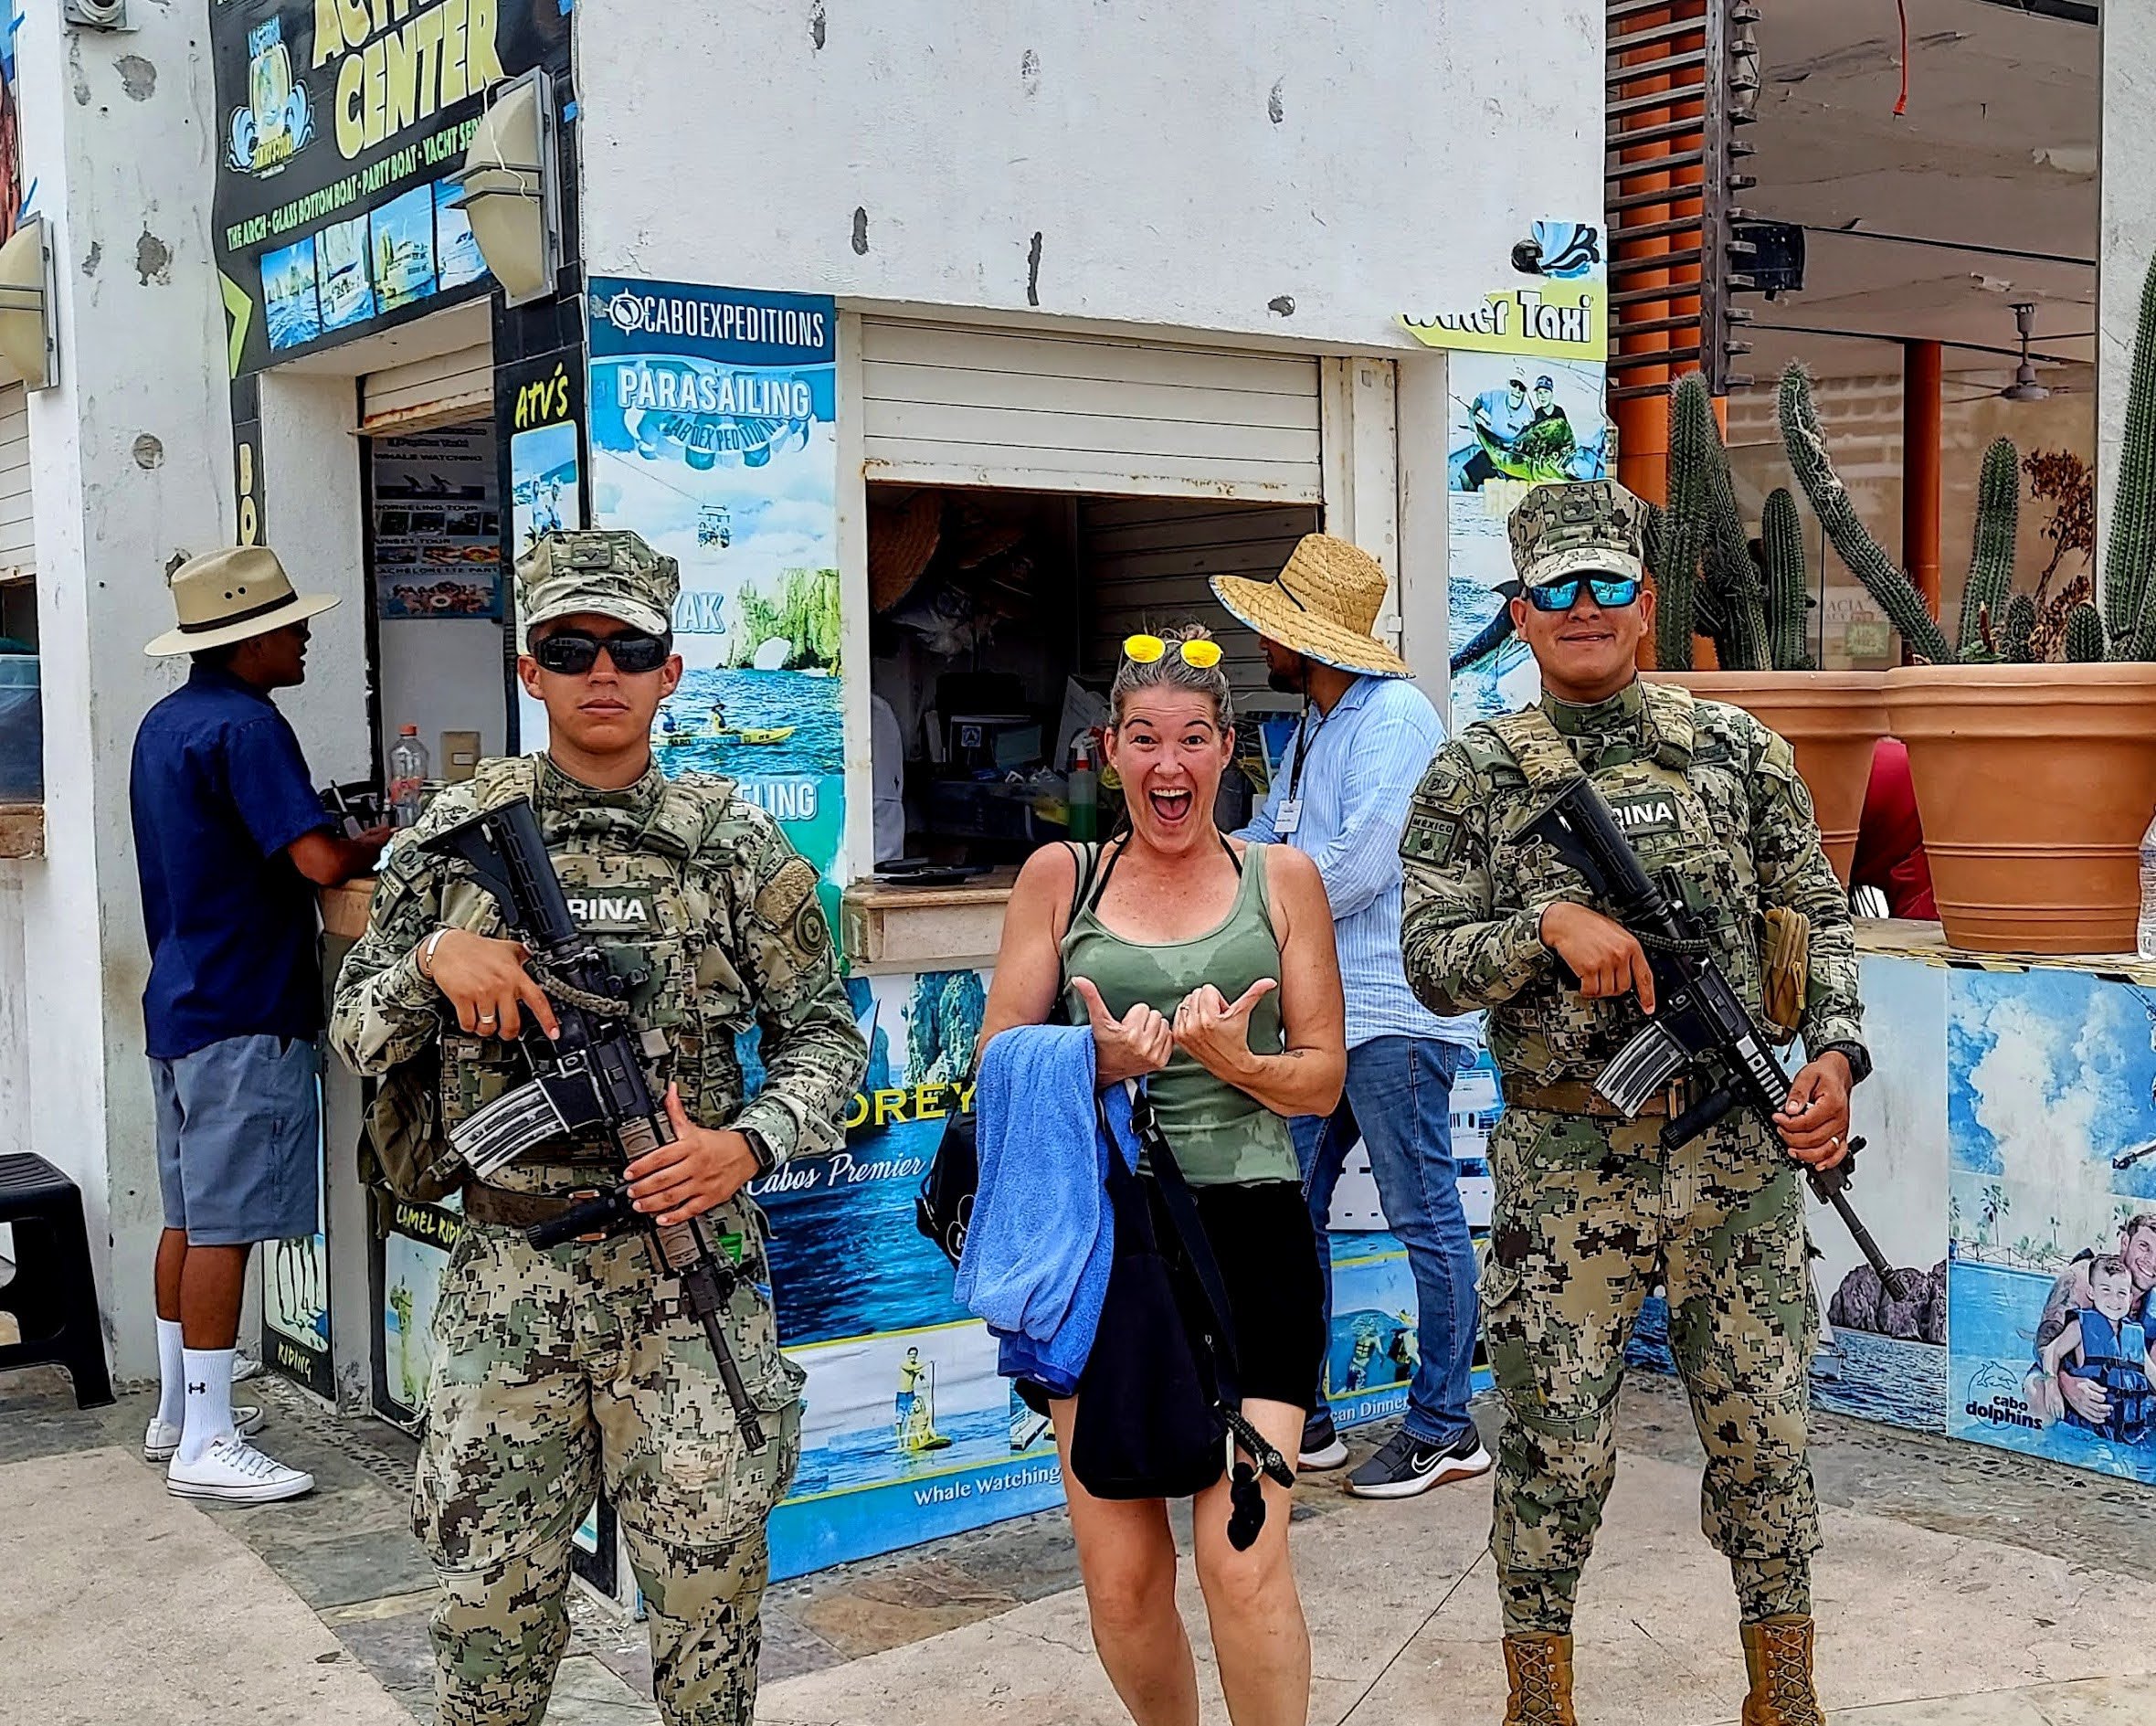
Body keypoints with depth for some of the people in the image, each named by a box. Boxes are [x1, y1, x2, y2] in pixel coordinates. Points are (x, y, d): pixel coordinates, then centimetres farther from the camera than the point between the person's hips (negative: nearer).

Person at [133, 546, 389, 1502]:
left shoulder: (165, 724, 14)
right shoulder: (245, 726, -17)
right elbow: (319, 862, -25)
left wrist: (335, 828, 16)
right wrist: (382, 843, -4)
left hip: (179, 1001, 10)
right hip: (244, 1014, -10)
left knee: (189, 1215, 16)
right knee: (225, 1225, -5)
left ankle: (177, 1410, 26)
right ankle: (206, 1445, 0)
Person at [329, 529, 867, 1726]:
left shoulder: (734, 844, 1)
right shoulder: (457, 832, 4)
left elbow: (823, 1036, 4)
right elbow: (355, 1036, 7)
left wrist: (747, 1145, -13)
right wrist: (435, 960, -13)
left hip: (690, 1269, -1)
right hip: (506, 1272, 1)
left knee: (710, 1572, 6)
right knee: (494, 1584, 10)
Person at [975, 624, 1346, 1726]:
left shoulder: (1281, 879, 8)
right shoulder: (1059, 877, 9)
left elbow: (1322, 1078, 8)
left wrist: (1235, 1060, -12)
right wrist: (1097, 1062, -13)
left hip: (1250, 1234, -1)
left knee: (1243, 1560, -12)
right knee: (1120, 1577, 4)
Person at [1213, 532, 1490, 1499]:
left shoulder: (1394, 715, -12)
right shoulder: (1313, 725, 18)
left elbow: (1360, 866, -20)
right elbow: (1267, 839, 27)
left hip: (1391, 1011, -10)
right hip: (1318, 1008, 10)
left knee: (1424, 1219, 1)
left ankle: (1442, 1428, 12)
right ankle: (1301, 1417, 20)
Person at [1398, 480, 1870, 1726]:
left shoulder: (1737, 747, 6)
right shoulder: (1475, 774, 0)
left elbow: (1819, 918, 9)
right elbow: (1432, 964, -4)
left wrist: (1836, 1052, -6)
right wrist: (1550, 924, -21)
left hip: (1740, 1154, 2)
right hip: (1566, 1165, -2)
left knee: (1763, 1436, 11)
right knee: (1556, 1450, 7)